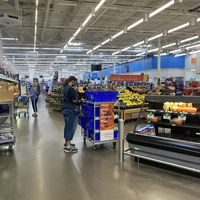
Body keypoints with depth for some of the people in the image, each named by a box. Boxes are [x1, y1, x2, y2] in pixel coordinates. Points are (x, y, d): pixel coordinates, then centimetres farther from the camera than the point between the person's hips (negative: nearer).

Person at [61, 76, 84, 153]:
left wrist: (78, 99, 15)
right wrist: (80, 100, -3)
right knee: (71, 127, -5)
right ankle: (68, 147, -1)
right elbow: (74, 100, -20)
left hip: (64, 109, 10)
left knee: (67, 126, 18)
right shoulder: (70, 89, -17)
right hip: (70, 110, -10)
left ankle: (66, 143, 28)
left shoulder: (65, 88, 14)